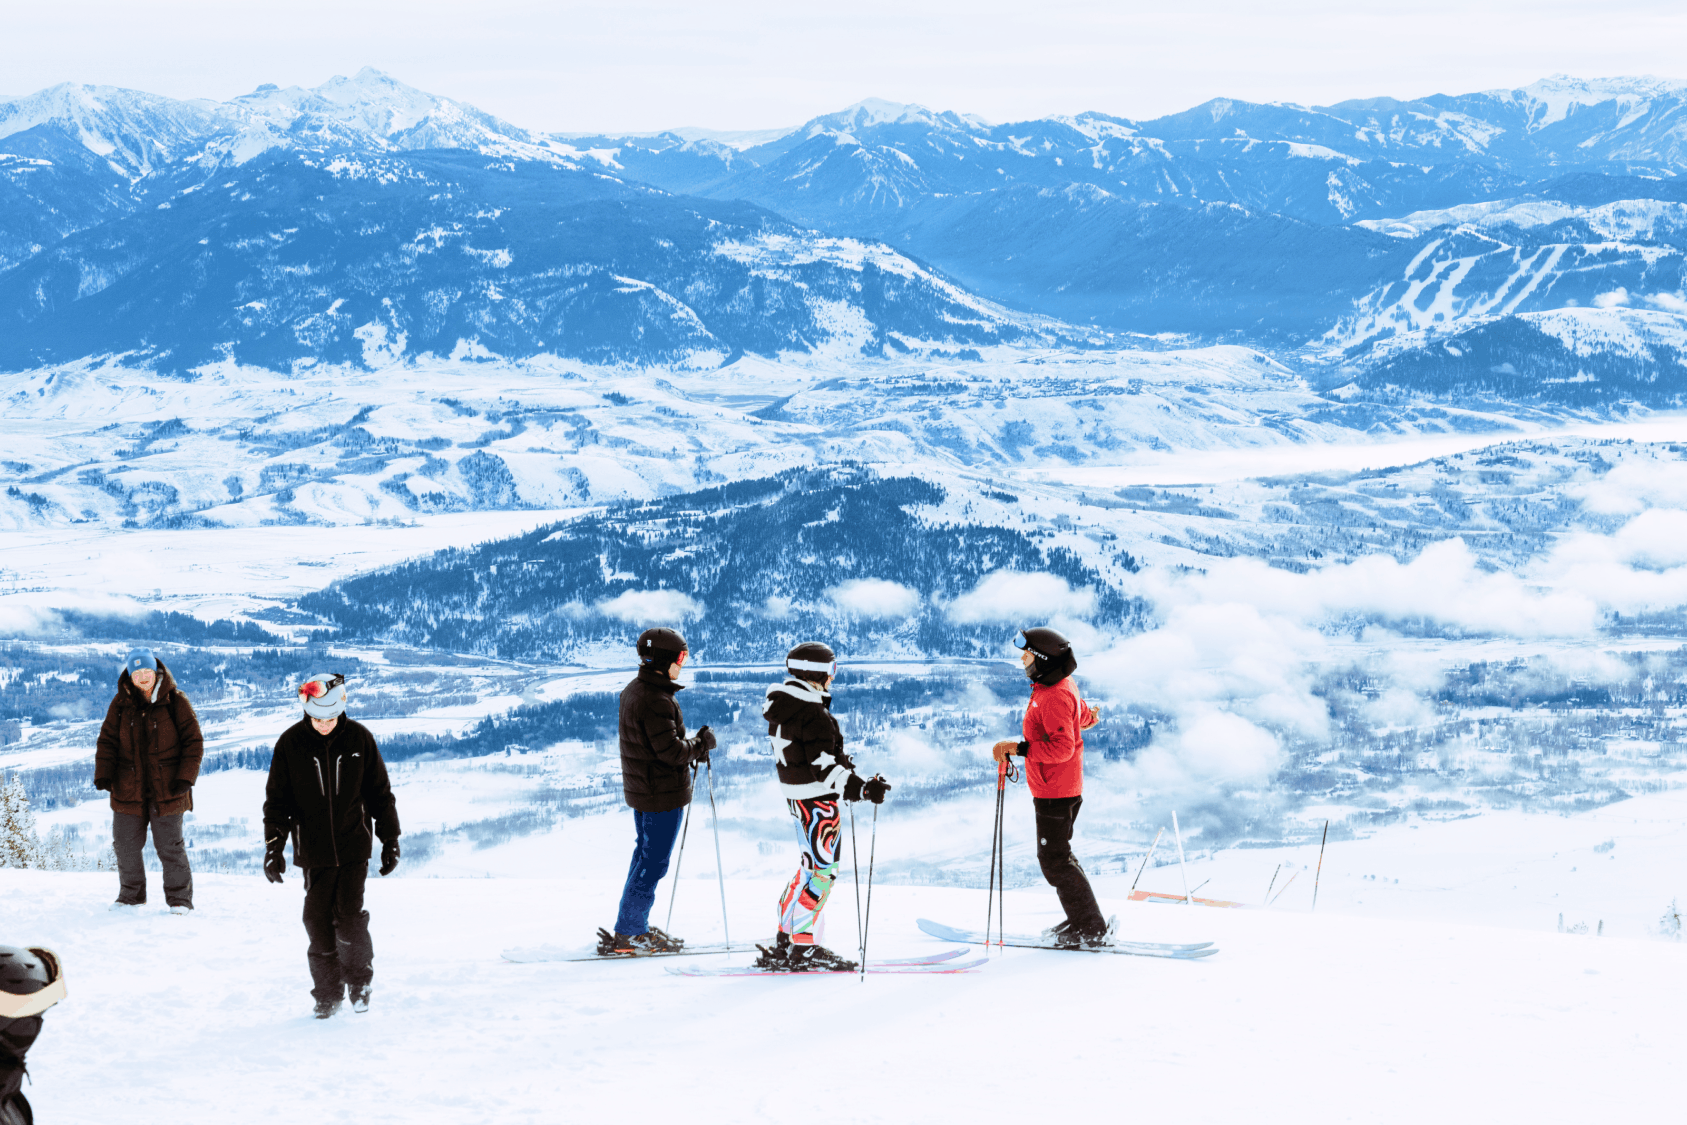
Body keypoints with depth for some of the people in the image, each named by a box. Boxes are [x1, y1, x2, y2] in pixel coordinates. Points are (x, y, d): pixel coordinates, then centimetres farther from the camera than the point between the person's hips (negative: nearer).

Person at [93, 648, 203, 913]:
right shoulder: (121, 704, 3)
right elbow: (107, 740, 6)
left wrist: (185, 778, -11)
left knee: (169, 846, 0)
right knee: (126, 845, 9)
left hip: (166, 789, -3)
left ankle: (179, 898, 11)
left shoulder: (175, 701, -4)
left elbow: (193, 741, -3)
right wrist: (103, 775, -7)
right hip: (128, 789, 3)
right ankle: (131, 895, 26)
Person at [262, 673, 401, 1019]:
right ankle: (327, 993, 12)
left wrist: (390, 838, 8)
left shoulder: (359, 738, -2)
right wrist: (274, 845, -3)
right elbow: (277, 799, 3)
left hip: (354, 847, -1)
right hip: (314, 851, 1)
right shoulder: (290, 744, -2)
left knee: (349, 917, -9)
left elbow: (379, 792, 7)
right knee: (318, 922, 0)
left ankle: (359, 979, 13)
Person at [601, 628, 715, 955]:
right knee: (654, 863, -3)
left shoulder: (633, 691, 9)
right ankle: (628, 935, 0)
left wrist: (692, 747, 6)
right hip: (663, 793, -10)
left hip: (641, 790, 10)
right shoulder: (656, 700, -24)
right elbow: (670, 750, -25)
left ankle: (637, 928, 27)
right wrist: (700, 744, -8)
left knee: (645, 854, 19)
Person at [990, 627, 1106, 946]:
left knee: (1054, 859, -6)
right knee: (1056, 854, 17)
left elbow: (1062, 747, -31)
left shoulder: (1055, 697, -23)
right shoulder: (1063, 687, 9)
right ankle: (1082, 920, 22)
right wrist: (1088, 716, 54)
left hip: (1055, 792, -10)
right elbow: (1082, 715, 29)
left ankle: (1091, 929, -3)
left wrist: (1019, 748, -34)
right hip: (1059, 788, 10)